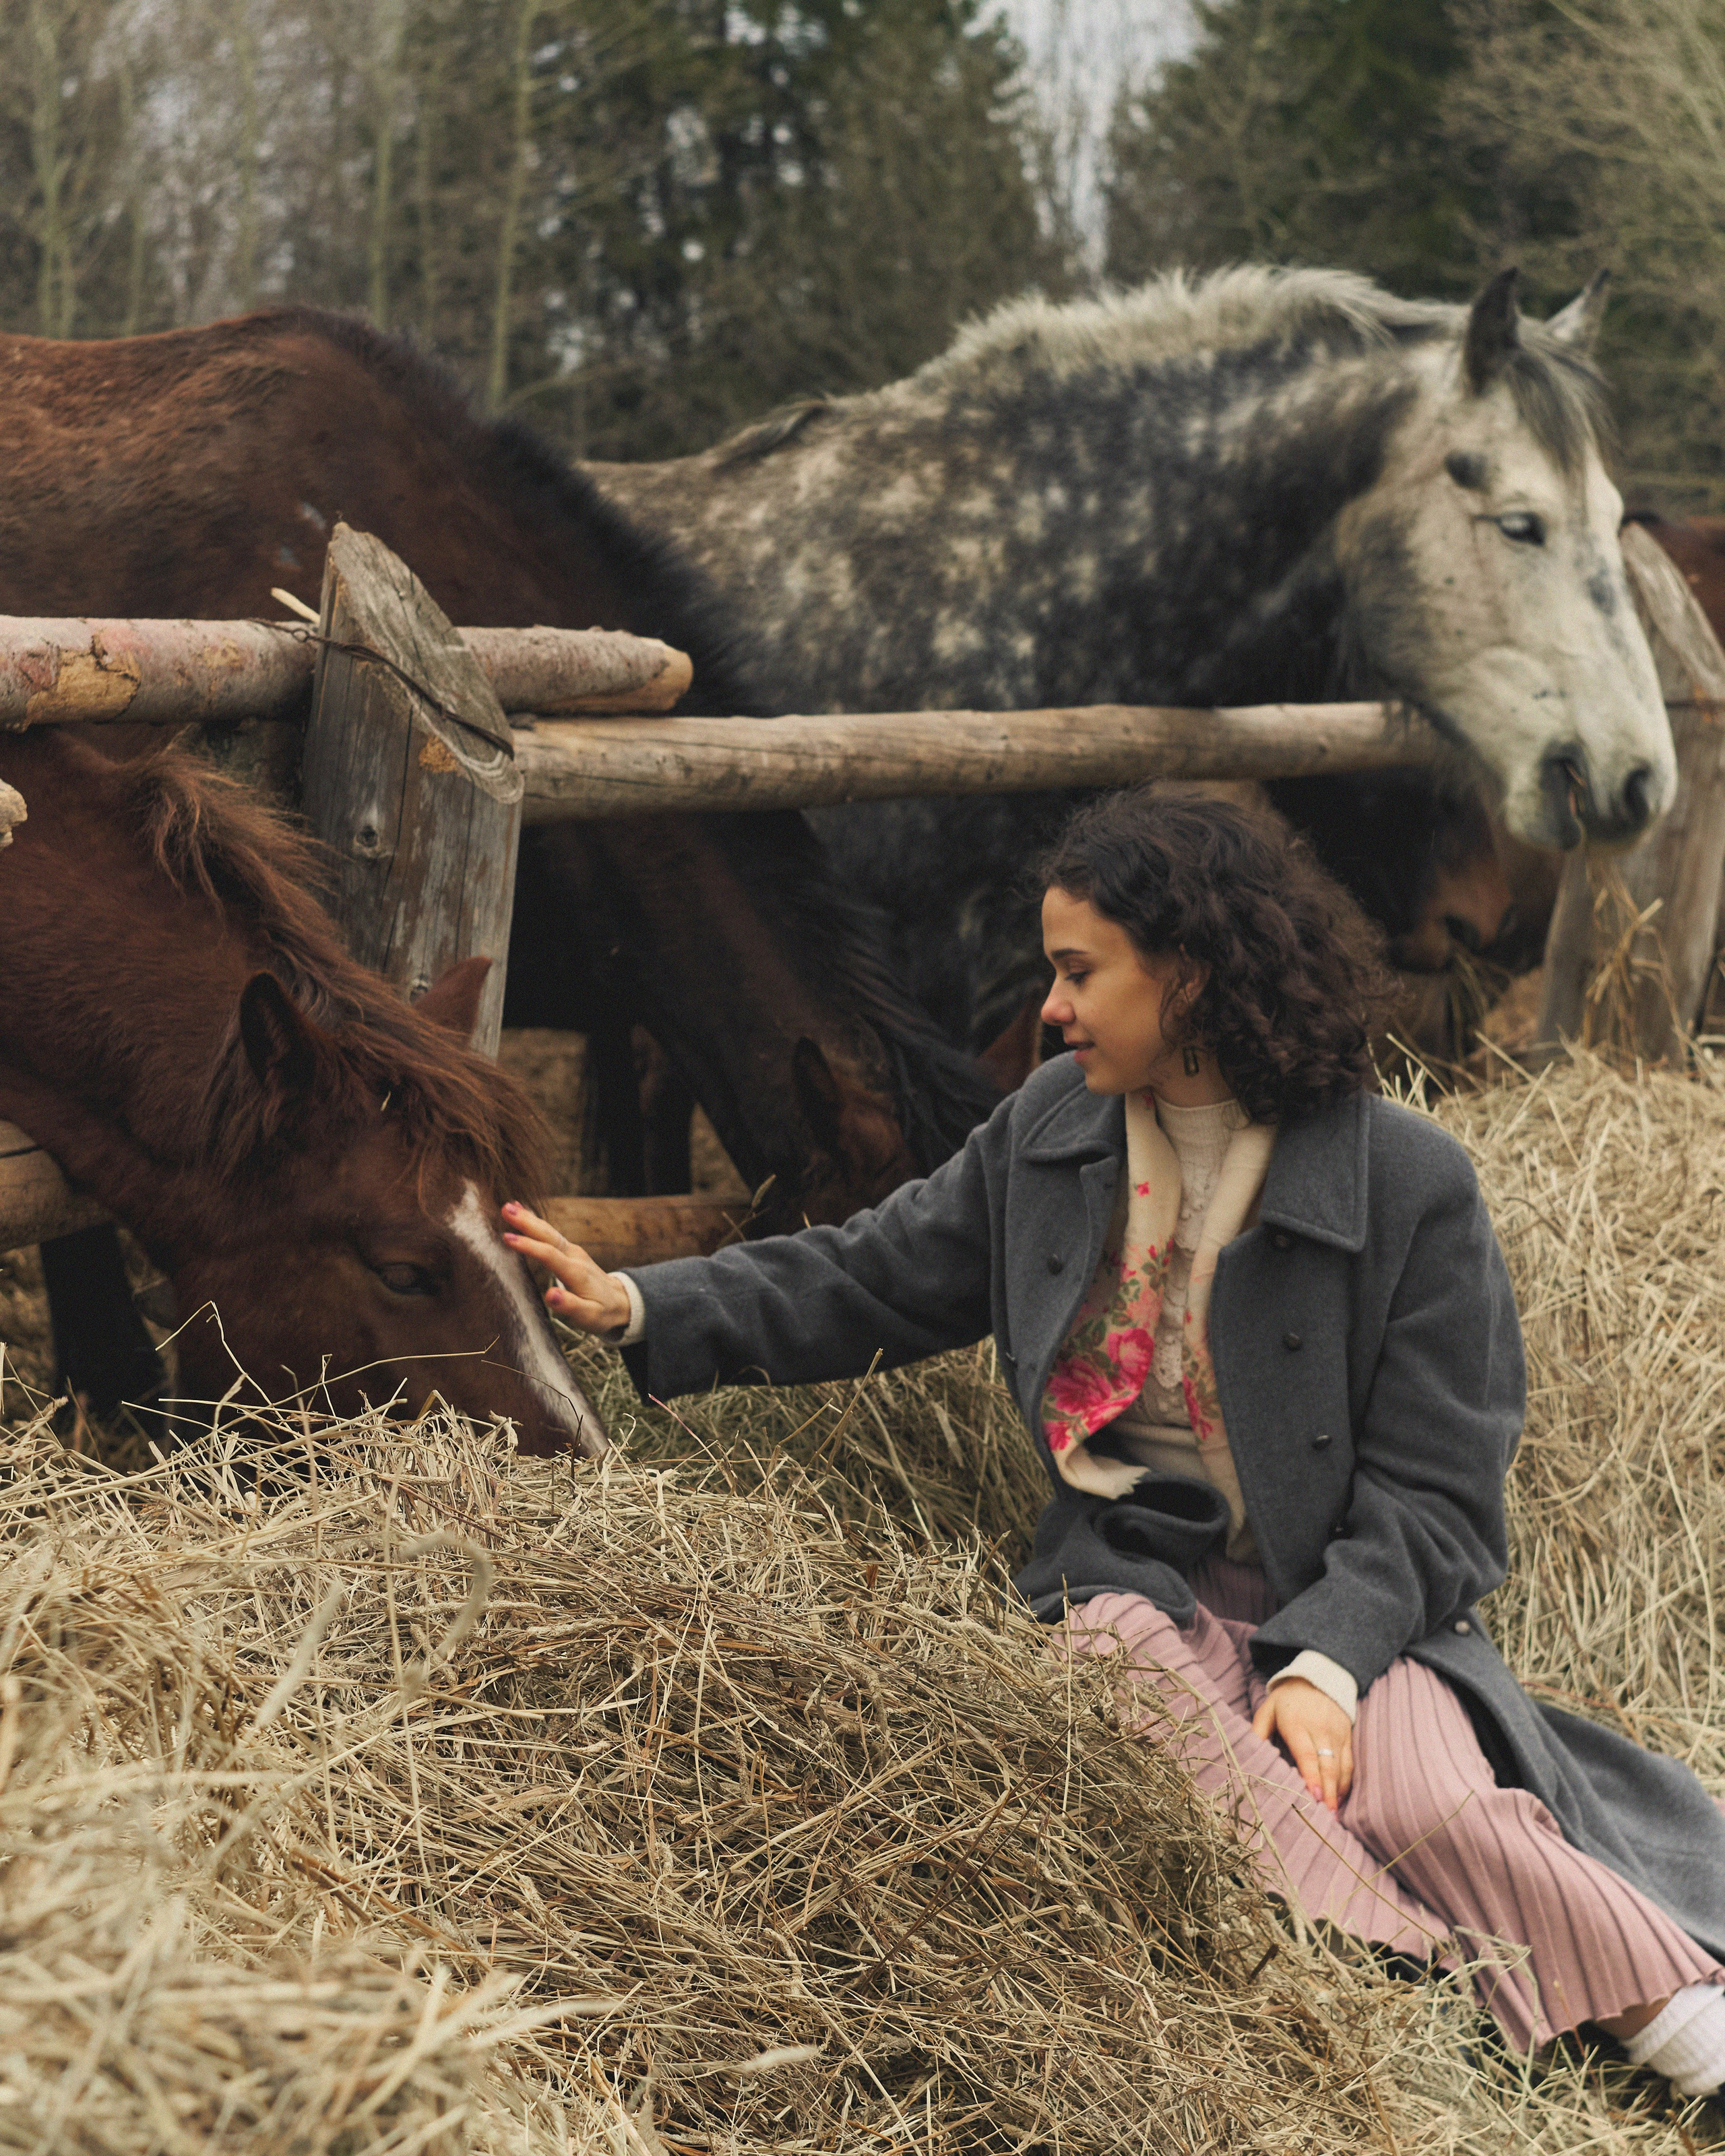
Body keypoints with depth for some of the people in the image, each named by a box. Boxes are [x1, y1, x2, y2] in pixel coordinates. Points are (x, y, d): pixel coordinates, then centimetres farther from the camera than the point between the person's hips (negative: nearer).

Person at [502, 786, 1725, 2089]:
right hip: (1134, 1579, 3)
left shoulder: (1411, 1184, -7)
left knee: (1429, 1810, -33)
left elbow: (1431, 1493, -7)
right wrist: (638, 1307, 4)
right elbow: (864, 1284, 16)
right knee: (1203, 1781, -32)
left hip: (1352, 1595, -3)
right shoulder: (1053, 1127, 7)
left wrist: (1325, 1661, -23)